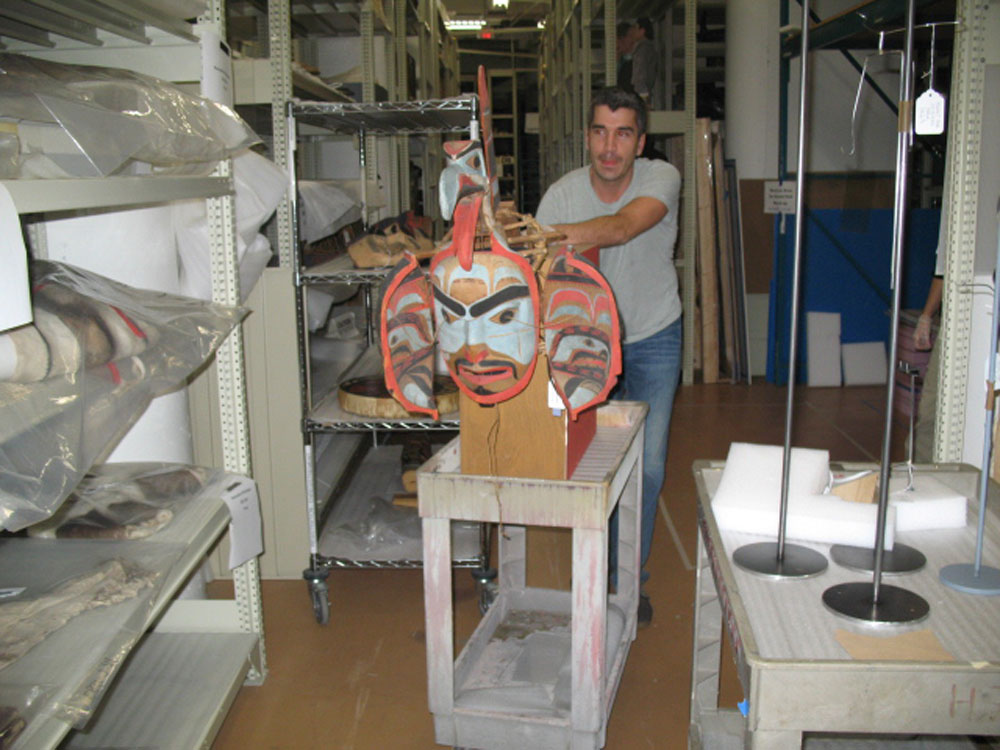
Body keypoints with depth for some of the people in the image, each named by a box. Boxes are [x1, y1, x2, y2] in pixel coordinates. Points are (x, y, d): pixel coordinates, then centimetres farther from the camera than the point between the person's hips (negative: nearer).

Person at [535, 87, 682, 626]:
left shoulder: (661, 178, -22)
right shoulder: (563, 194, -16)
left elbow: (625, 225, -43)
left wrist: (555, 233, -60)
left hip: (653, 338, -1)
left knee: (647, 465, -2)